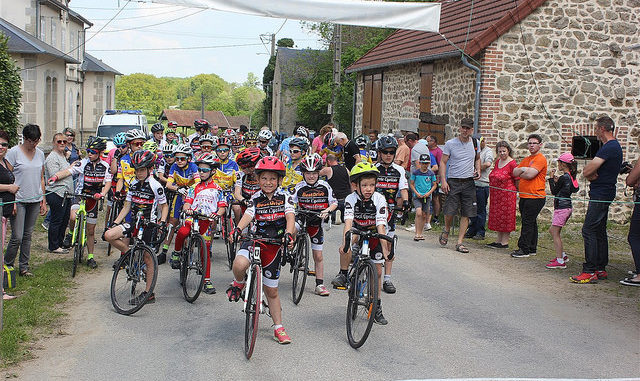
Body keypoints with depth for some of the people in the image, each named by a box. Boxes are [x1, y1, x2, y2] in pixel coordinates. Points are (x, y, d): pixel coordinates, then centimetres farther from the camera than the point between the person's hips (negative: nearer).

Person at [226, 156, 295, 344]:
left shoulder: (284, 197, -1)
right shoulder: (256, 198, 1)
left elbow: (290, 217, -14)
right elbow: (248, 215, -14)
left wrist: (288, 234, -34)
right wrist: (237, 229, -35)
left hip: (275, 244, 0)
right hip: (256, 239, 0)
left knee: (272, 291, 7)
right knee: (239, 265, -34)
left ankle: (278, 328, 23)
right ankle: (239, 284, 1)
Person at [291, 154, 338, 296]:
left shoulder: (324, 186, -6)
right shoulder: (300, 187, -6)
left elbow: (334, 202, -1)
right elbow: (291, 201, -1)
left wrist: (328, 210, -20)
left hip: (316, 222, 0)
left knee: (318, 256, 3)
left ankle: (320, 285, 14)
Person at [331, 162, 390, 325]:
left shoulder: (379, 199, -21)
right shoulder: (351, 199, -20)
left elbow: (381, 226, -28)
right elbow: (348, 222, -31)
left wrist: (385, 249, -36)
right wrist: (345, 243, -46)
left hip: (374, 235, 0)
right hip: (358, 233, 0)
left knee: (377, 270, 0)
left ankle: (377, 307, 15)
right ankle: (343, 275, -21)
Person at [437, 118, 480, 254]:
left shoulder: (475, 143, 8)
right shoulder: (450, 144, -4)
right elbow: (443, 162, -2)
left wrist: (478, 170, 6)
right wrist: (443, 181, -13)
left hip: (469, 183, 3)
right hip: (453, 181, -3)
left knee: (466, 214, 0)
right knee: (449, 211, -8)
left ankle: (459, 242, 6)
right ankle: (446, 230, 25)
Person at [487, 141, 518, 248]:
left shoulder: (512, 164, -13)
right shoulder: (498, 162, 11)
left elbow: (517, 180, -10)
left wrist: (517, 193, -3)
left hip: (507, 195, -8)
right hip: (496, 195, 8)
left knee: (505, 217, -2)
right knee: (498, 217, 12)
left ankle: (505, 242, 5)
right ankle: (498, 240, 21)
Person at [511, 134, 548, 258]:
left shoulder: (540, 159, -8)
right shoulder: (526, 159, 19)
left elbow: (530, 175, -19)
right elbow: (514, 172, 10)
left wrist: (520, 173, -2)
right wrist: (523, 169, -8)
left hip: (535, 197, -8)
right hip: (524, 196, 9)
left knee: (527, 222, -9)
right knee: (530, 223, 13)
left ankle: (524, 249, -6)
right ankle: (532, 249, 20)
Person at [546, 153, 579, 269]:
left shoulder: (563, 178, -17)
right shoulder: (571, 176, 8)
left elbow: (554, 191, -10)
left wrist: (551, 179, -2)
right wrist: (557, 181, 15)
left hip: (561, 208, -9)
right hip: (567, 207, 9)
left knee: (555, 233, -5)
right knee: (552, 230, 18)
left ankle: (560, 261, -6)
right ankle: (562, 255, 22)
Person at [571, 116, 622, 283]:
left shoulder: (609, 147, -17)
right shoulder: (615, 146, 17)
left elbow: (587, 171, -22)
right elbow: (589, 172, 13)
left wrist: (591, 174, -2)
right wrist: (593, 175, -7)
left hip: (600, 195, -11)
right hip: (604, 194, 11)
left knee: (589, 230, -11)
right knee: (599, 232, 14)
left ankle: (590, 271, -11)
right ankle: (601, 269, 19)